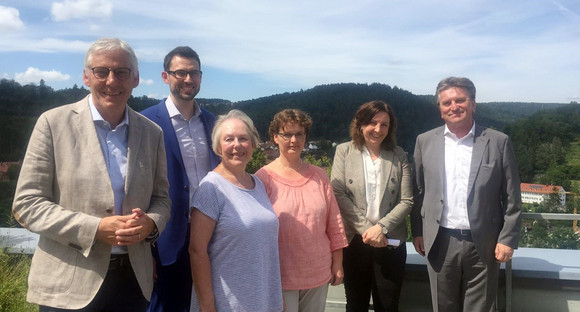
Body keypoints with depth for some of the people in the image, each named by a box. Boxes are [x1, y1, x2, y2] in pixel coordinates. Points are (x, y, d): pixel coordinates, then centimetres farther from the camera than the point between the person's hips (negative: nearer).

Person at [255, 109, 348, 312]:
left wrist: (338, 263, 9)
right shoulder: (263, 178, -8)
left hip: (319, 274, 4)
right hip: (281, 277, -3)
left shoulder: (319, 176, 4)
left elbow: (334, 223, 8)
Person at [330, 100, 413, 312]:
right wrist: (364, 228, -14)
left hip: (390, 242, 1)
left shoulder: (399, 155, 3)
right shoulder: (344, 151, 1)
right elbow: (338, 194, -8)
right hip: (354, 241, 0)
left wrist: (381, 227, -14)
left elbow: (406, 201, -2)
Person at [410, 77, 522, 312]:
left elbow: (512, 198, 0)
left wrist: (507, 239, -4)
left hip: (483, 245, -1)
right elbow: (418, 191, 7)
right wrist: (417, 232, 6)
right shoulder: (425, 141, 3)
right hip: (440, 244, 2)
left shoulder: (498, 142, -2)